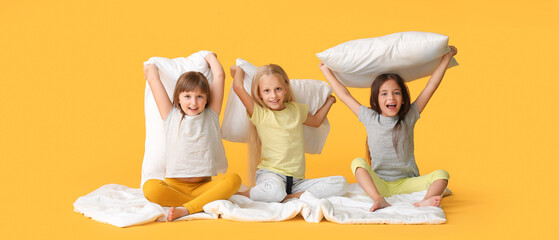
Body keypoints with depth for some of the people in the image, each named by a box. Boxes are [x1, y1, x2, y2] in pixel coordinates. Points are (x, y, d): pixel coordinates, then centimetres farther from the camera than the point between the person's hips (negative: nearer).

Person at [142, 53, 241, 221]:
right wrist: (152, 67, 27)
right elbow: (153, 79, 7)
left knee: (233, 180, -30)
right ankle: (206, 204, -29)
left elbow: (219, 76, 7)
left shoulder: (211, 116, 9)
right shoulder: (171, 116, 7)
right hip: (174, 186, -1)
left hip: (203, 186, 1)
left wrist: (210, 57, 24)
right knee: (150, 187, -34)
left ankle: (185, 209, -37)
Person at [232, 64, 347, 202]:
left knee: (340, 184, -14)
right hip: (271, 174, -5)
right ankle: (243, 194, -11)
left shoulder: (296, 110, 13)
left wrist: (329, 101, 34)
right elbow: (238, 87, -15)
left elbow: (316, 121, 35)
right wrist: (239, 70, 4)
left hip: (297, 179, 6)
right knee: (275, 191, -42)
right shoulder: (260, 114, -4)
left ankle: (290, 197, -21)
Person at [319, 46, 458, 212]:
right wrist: (326, 71, 19)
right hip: (378, 184, -1)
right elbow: (344, 95, 12)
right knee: (358, 162, -27)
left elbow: (431, 86, 5)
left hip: (405, 184, 1)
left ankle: (426, 201, -53)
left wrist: (446, 57, 8)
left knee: (441, 175, -22)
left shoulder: (409, 117, 3)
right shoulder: (370, 118, 4)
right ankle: (379, 200, -49)